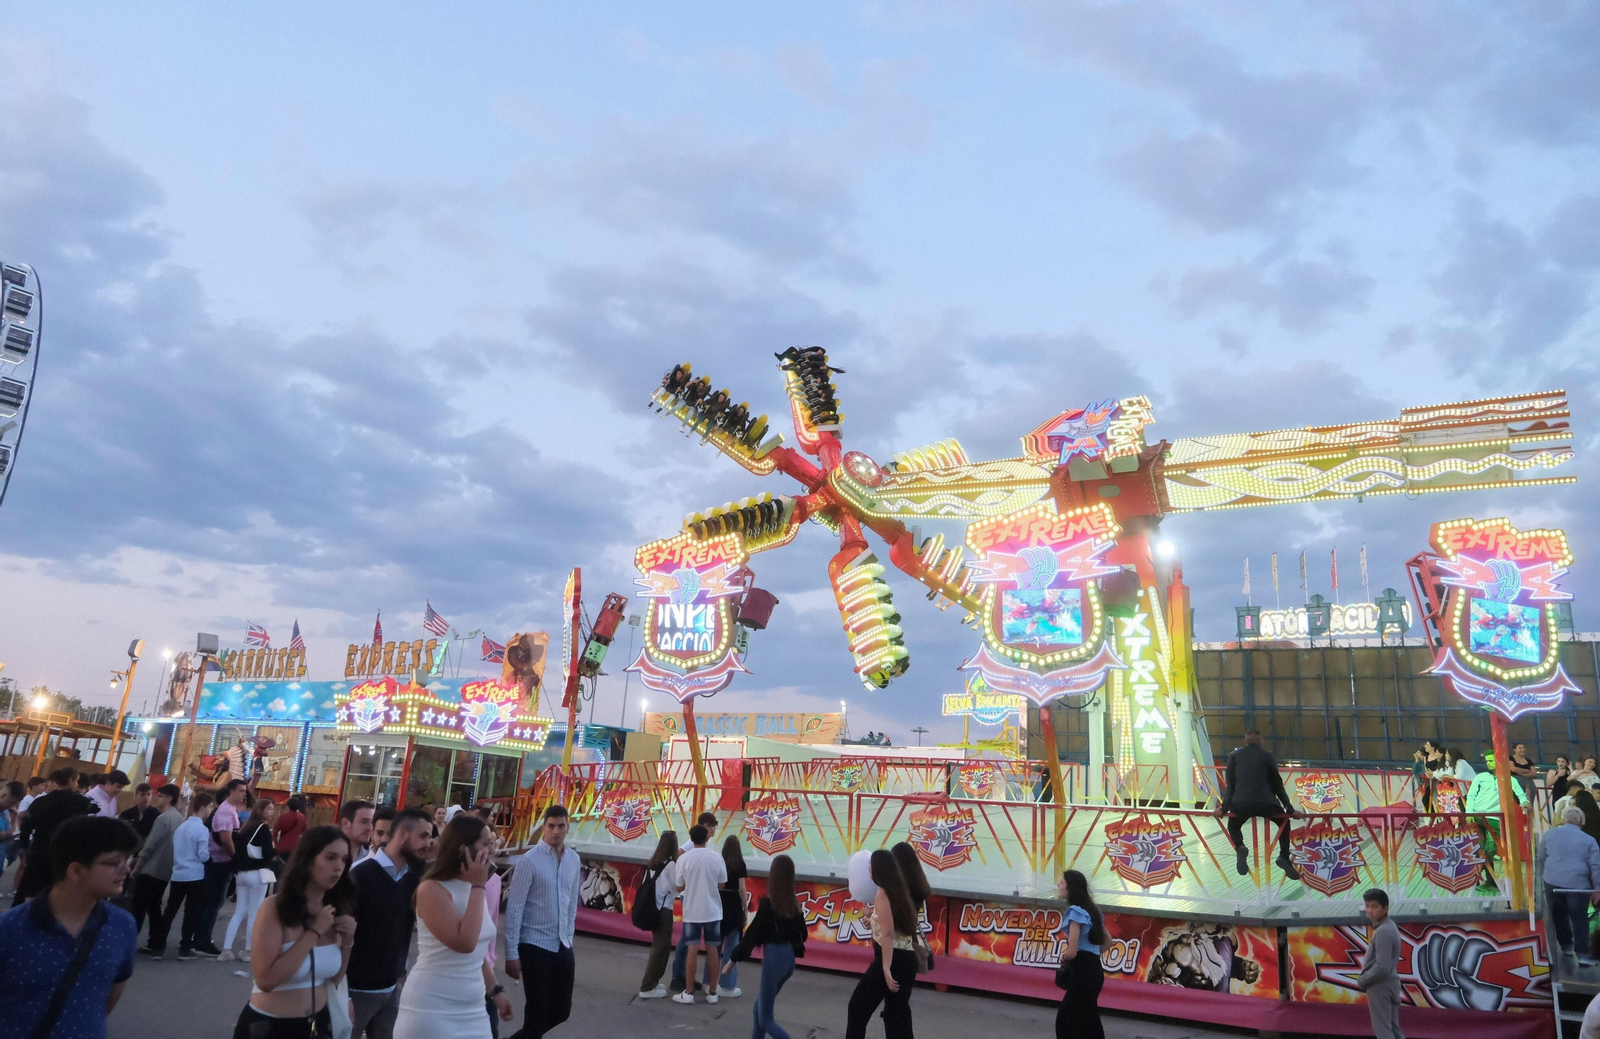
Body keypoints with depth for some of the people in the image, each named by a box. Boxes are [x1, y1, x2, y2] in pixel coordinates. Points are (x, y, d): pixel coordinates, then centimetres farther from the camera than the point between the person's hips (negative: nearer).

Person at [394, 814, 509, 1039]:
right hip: (431, 1010, -7)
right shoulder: (432, 889, -16)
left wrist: (495, 990, 23)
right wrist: (477, 886, -20)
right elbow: (464, 943, -26)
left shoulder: (476, 890, 8)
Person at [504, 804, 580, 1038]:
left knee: (562, 1010, 12)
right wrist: (511, 954, -12)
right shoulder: (529, 860, -13)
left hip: (563, 945, 6)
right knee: (538, 1010, -1)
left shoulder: (573, 860, 4)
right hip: (534, 944, -6)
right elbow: (514, 908, -12)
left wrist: (569, 938, 14)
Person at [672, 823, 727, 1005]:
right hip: (713, 910, 1)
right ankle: (712, 992, 15)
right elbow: (721, 884, 2)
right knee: (712, 950, 9)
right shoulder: (717, 858, -7)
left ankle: (688, 993, 8)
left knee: (692, 950, 5)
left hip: (692, 911, -1)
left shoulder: (683, 858, -10)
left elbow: (679, 888, -2)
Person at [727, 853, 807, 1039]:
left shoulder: (768, 902, -16)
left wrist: (733, 958, -2)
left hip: (774, 958, -7)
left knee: (766, 1018, 4)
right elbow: (802, 933, 11)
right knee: (760, 1007, 23)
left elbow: (752, 932, -13)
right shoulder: (794, 903, 2)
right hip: (789, 958, 7)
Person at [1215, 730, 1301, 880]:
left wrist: (1224, 807, 11)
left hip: (1241, 803, 1)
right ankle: (1284, 857, 8)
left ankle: (1240, 848, -3)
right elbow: (1277, 784, 12)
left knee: (1233, 826, 29)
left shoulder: (1234, 756, 15)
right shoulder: (1267, 755, 13)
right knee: (1284, 823, 29)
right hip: (1266, 802, 0)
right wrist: (1290, 809, 17)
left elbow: (1230, 784, 9)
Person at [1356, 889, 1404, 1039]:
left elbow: (1382, 967, -26)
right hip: (1389, 983, 10)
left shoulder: (1383, 932, -23)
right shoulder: (1389, 926, 9)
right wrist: (1365, 978, 9)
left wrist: (1362, 980, -12)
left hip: (1380, 986, -10)